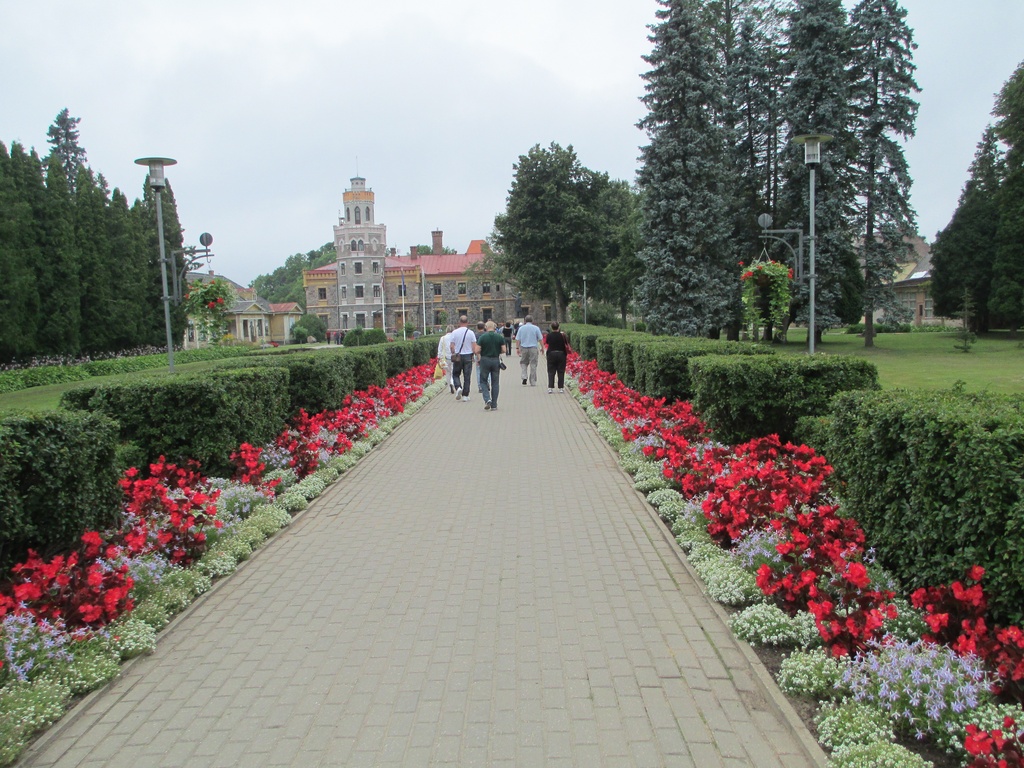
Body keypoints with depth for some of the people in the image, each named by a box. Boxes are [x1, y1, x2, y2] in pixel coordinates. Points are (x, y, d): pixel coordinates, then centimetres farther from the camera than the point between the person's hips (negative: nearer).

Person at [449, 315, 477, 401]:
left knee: (456, 374, 15)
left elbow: (451, 346, -4)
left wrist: (453, 354, 12)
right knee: (467, 377, 6)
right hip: (468, 356, 0)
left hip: (457, 356, 0)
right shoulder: (471, 333, -5)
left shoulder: (454, 332, -4)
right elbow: (474, 346, -5)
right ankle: (465, 395, 6)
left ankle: (458, 387, -11)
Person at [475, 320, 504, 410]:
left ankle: (487, 399, -11)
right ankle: (494, 405, 8)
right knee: (495, 383, 8)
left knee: (483, 381, 10)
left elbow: (477, 350, -10)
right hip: (496, 360, 2)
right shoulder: (499, 337, -1)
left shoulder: (482, 337, -7)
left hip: (485, 360, -2)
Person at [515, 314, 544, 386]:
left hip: (524, 348, 1)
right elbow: (540, 339, 0)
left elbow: (517, 339, 1)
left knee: (523, 363, 16)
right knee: (533, 365, 3)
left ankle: (524, 377, -5)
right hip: (533, 348, -1)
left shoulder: (521, 328, 3)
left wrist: (517, 348, 8)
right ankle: (533, 382, 7)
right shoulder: (536, 328, -1)